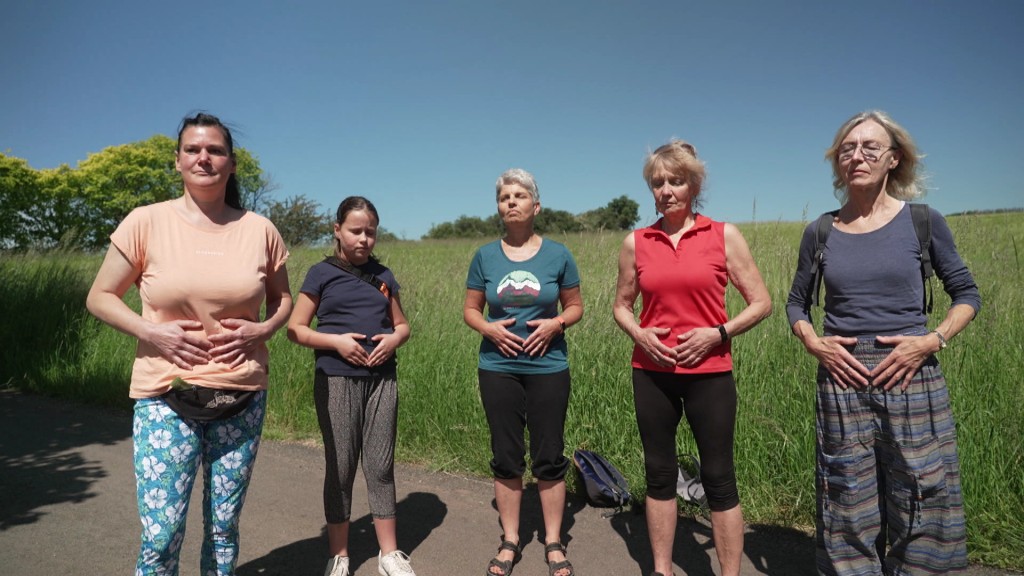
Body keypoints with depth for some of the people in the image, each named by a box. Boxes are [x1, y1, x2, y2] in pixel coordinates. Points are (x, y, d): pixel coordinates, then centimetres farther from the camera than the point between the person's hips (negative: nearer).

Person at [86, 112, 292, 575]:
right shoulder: (147, 222, -2)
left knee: (224, 529, 12)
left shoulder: (260, 230, 2)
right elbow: (99, 297, 5)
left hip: (241, 397, 2)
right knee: (161, 536, -2)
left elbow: (282, 299, 14)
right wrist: (151, 333, -12)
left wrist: (262, 330, -7)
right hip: (165, 397, -1)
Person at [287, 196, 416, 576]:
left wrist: (393, 339, -7)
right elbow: (295, 328, -1)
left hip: (382, 380, 3)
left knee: (381, 466, 7)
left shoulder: (383, 275, 10)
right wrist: (335, 341, -16)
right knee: (340, 468, 6)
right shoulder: (321, 273, 0)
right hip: (337, 381, -2)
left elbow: (402, 324, 15)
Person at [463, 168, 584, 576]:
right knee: (506, 458, 9)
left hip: (548, 368, -1)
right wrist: (489, 328, -12)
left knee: (549, 457, 6)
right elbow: (470, 310, 8)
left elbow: (576, 306, 7)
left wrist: (556, 323, -14)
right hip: (498, 368, 1)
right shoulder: (485, 256, 2)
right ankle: (509, 543, 25)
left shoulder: (557, 254, 0)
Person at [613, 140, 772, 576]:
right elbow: (621, 305, 14)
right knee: (659, 473, 11)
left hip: (709, 373, -2)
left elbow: (761, 303, 2)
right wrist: (638, 334, -6)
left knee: (718, 478, 4)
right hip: (652, 372, 2)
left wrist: (717, 333, -12)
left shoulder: (724, 236, -1)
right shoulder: (636, 242, 4)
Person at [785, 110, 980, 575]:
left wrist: (933, 340, -9)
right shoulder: (820, 232, 5)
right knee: (849, 509, 9)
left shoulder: (922, 221, 1)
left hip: (912, 377, -1)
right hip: (841, 380, 1)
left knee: (918, 505, 6)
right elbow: (796, 303, 14)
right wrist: (813, 343, -4)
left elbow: (966, 294, 8)